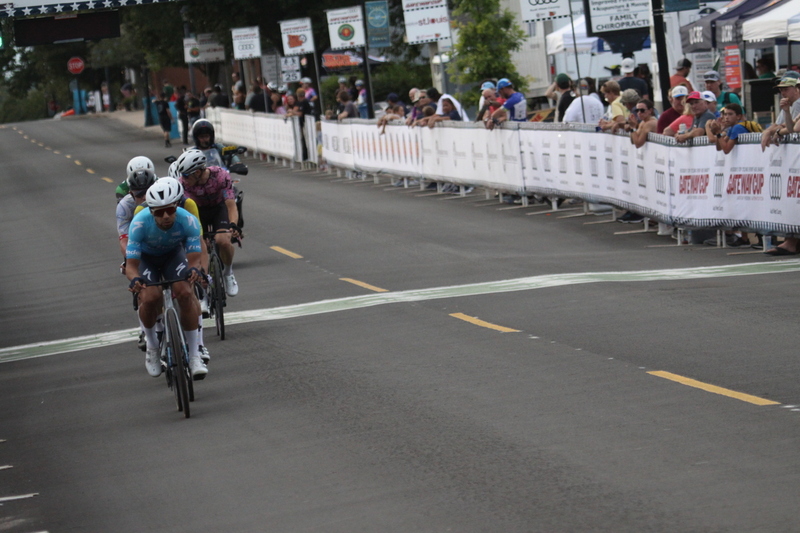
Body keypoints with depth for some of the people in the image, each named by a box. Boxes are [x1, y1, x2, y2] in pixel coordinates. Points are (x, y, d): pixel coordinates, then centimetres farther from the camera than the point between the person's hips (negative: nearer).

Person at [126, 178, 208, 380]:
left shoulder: (188, 221, -32)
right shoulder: (140, 223, -35)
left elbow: (194, 257, -29)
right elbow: (131, 264, -31)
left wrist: (194, 269, -53)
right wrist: (134, 278, -54)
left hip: (174, 255, 1)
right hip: (146, 257, -1)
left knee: (185, 293, -25)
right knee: (149, 297, -26)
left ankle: (194, 355, -15)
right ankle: (152, 346, 4)